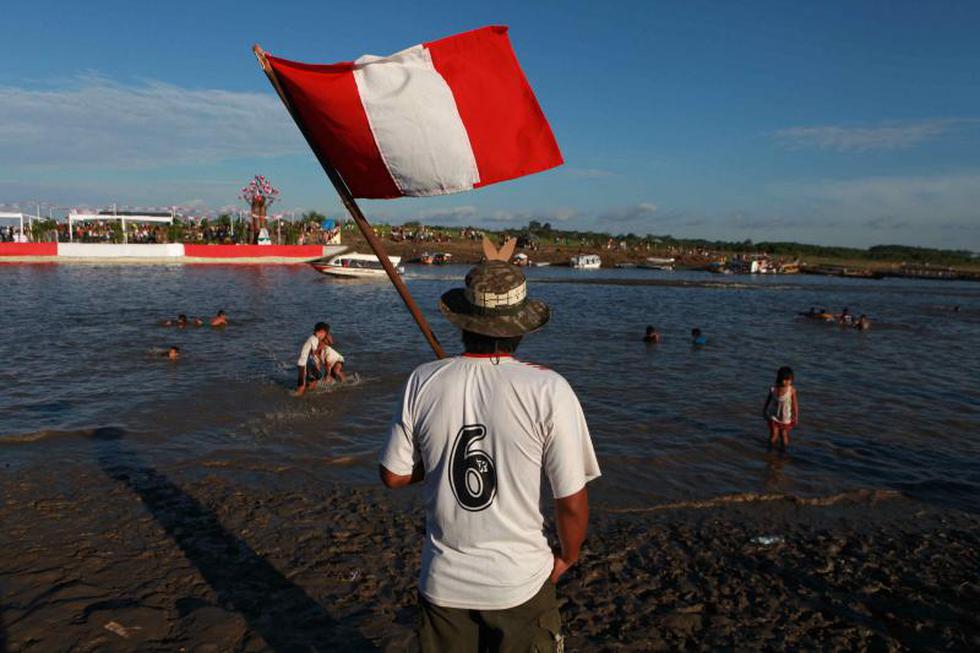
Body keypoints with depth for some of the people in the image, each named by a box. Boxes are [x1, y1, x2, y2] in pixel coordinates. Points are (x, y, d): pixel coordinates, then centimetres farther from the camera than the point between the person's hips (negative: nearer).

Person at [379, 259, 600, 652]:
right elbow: (571, 501, -12)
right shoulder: (549, 390, -17)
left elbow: (392, 476, 0)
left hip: (443, 581, 2)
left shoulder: (424, 382, -10)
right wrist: (566, 557, 7)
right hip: (521, 582, -2)